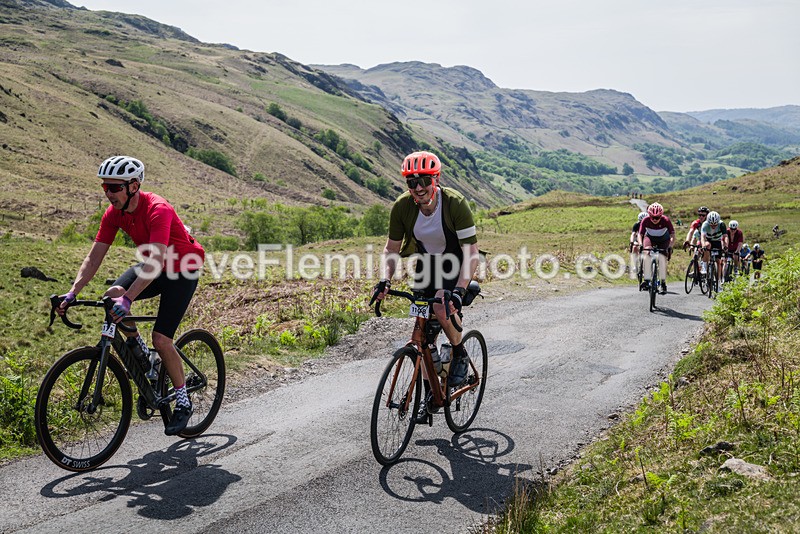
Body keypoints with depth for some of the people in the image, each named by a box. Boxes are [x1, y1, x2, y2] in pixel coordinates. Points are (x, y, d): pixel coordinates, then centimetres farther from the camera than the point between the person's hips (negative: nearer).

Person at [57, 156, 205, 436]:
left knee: (161, 339, -15)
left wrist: (128, 299, -49)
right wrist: (72, 293, -20)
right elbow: (94, 258, -8)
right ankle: (139, 351, 4)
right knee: (113, 295, -21)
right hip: (154, 265, 7)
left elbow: (156, 262, -40)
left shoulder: (158, 210, -31)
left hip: (184, 269, -6)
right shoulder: (114, 213, -9)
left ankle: (183, 401, 5)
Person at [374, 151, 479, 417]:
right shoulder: (402, 206, -19)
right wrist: (385, 280, -23)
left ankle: (460, 355, -4)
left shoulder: (455, 203, -29)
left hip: (456, 263, -4)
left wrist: (459, 289, -42)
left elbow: (471, 253, -30)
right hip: (426, 263, 4)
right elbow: (392, 248, -6)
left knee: (442, 305, -33)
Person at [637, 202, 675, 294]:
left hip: (663, 240, 0)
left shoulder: (666, 220, -27)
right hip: (650, 238, 0)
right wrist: (640, 245, -39)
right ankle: (646, 280, -28)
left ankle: (663, 283, -6)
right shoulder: (645, 220, -25)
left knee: (662, 258, -20)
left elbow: (672, 235, -25)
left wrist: (670, 247, -40)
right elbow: (640, 234, -21)